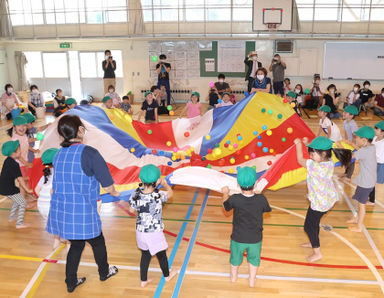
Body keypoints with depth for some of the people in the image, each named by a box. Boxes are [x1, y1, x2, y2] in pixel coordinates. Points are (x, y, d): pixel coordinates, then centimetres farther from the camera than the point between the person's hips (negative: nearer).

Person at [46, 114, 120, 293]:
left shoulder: (59, 154, 3)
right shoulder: (89, 153, -18)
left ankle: (71, 282, 36)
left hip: (60, 211, 6)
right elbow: (107, 184, -13)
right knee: (97, 243, 21)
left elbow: (54, 187, 14)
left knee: (76, 244, 25)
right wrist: (114, 193, 8)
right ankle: (104, 272, 43)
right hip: (82, 214, -6)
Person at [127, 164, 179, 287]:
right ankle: (167, 275, 45)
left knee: (145, 255, 23)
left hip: (140, 231, 3)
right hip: (154, 233, -3)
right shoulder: (158, 196, -24)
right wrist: (164, 183, 13)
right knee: (161, 255, 21)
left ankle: (143, 280, 36)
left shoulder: (136, 194, -16)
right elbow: (170, 193, -5)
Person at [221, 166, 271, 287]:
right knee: (254, 258, 27)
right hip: (255, 239, 0)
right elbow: (267, 209, 1)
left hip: (238, 238, 0)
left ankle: (233, 276, 51)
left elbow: (226, 206, -2)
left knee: (235, 257, 27)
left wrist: (225, 193, 16)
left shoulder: (234, 199, -25)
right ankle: (252, 280, 43)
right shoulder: (261, 199, -22)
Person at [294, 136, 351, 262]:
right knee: (314, 222, 27)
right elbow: (316, 155, 13)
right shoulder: (329, 161, -8)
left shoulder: (316, 167, -34)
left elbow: (300, 160, -21)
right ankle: (314, 243, 48)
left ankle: (317, 253, 23)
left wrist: (299, 144, -7)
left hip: (320, 202, -9)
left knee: (309, 226, 9)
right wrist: (307, 144, 4)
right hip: (328, 198, 9)